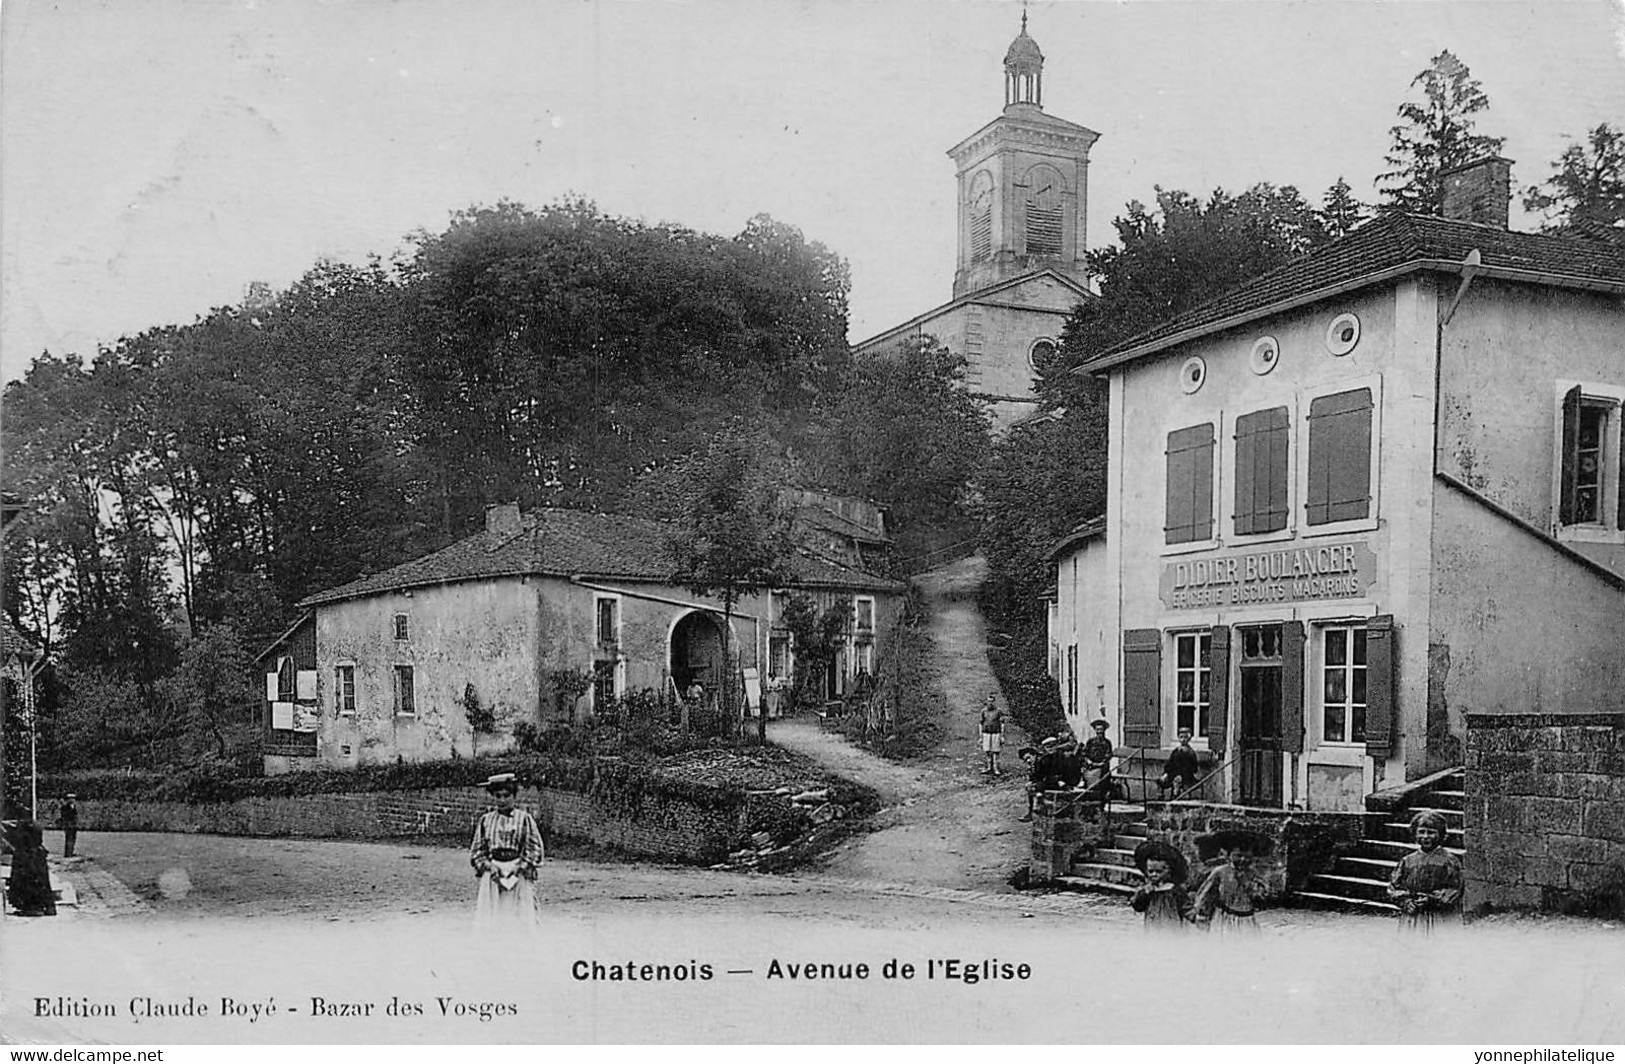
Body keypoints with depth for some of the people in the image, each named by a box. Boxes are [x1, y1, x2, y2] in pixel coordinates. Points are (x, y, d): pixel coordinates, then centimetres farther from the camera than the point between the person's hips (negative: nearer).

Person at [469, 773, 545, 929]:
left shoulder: (524, 819, 3)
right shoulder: (486, 820, 10)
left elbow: (535, 849, 0)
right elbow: (476, 850, 11)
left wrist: (519, 868, -12)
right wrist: (488, 866, -6)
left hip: (519, 877, -2)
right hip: (492, 875, 2)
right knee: (490, 920, -4)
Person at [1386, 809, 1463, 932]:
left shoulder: (1449, 860, 1)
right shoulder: (1407, 861, 9)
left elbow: (1453, 890, -3)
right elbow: (1393, 887, 9)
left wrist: (1433, 899, -15)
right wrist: (1405, 901, -8)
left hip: (1441, 919, -2)